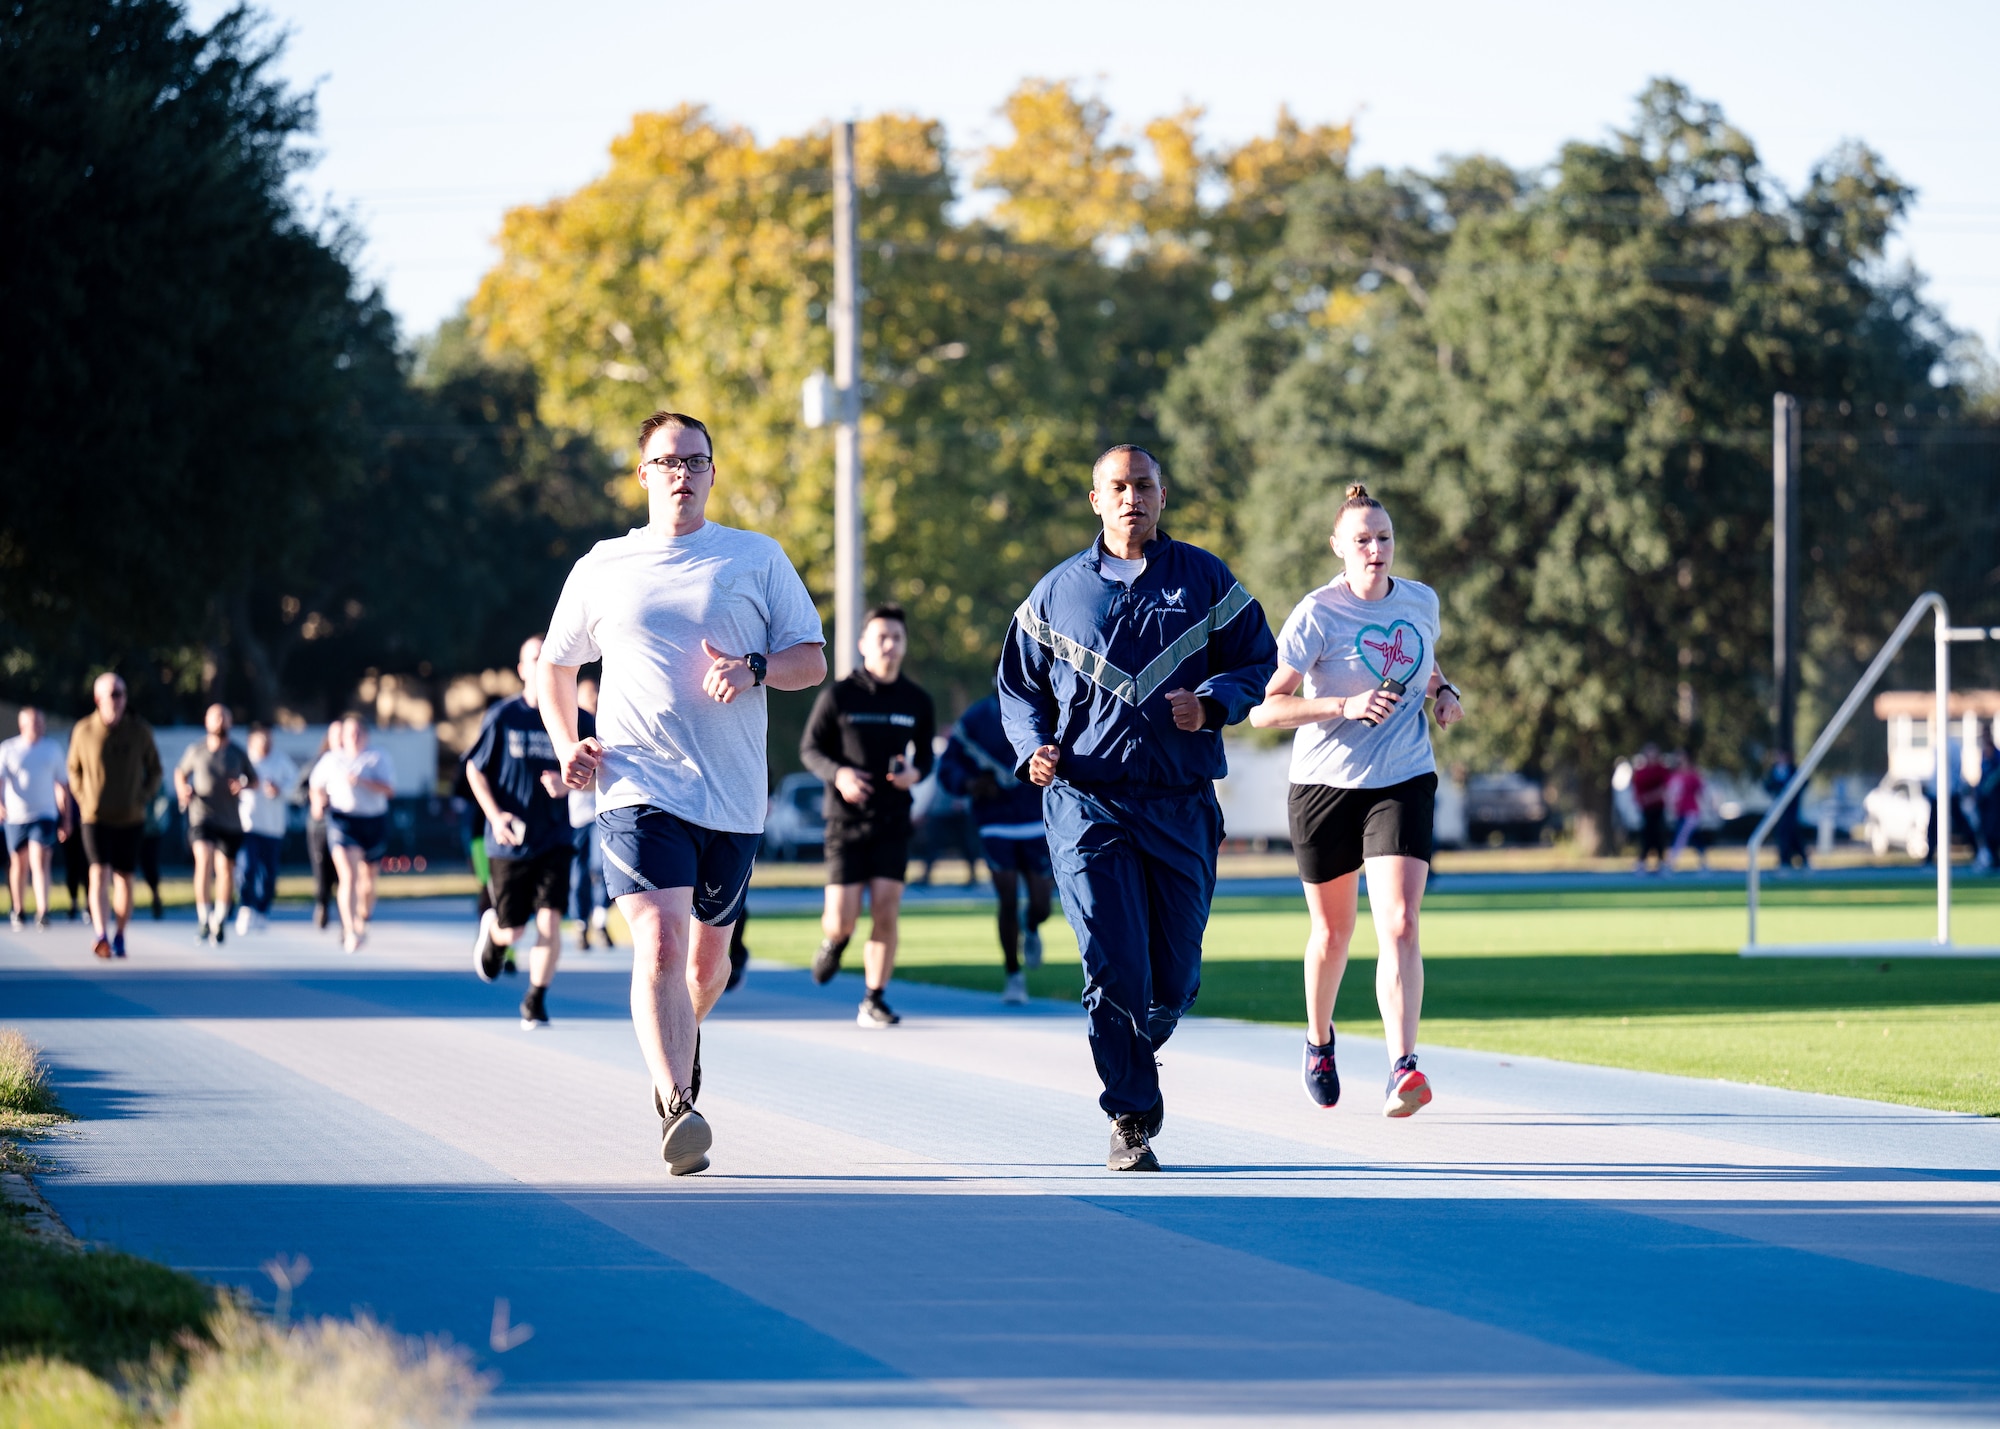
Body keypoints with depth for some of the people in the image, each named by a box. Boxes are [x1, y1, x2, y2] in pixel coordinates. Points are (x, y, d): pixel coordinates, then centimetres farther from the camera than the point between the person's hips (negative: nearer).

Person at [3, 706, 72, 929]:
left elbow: (62, 786, 14)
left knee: (40, 862, -15)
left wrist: (66, 820, 13)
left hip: (45, 816, 0)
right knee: (19, 864, 9)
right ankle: (19, 911, 23)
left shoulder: (53, 749, 8)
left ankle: (42, 912, -24)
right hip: (16, 817, 0)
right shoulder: (8, 750, 2)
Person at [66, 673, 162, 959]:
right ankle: (101, 936, -26)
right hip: (95, 817, -1)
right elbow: (74, 769, 12)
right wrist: (83, 799, -1)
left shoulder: (139, 730, -2)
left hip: (130, 818, 2)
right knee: (99, 874, -15)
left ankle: (119, 936, 22)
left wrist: (142, 796, -4)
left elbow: (154, 769, 10)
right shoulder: (83, 731, -3)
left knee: (124, 878, 8)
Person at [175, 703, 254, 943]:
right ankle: (204, 919, -20)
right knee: (204, 860, -23)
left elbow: (254, 779, 15)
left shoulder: (237, 753, 5)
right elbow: (180, 772, 19)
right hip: (202, 816, -2)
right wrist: (182, 789, -1)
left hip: (230, 821, 2)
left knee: (225, 869, 7)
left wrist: (243, 786, -7)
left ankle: (220, 920, 27)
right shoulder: (195, 750, 2)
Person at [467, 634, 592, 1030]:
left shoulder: (576, 720, -2)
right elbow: (475, 769, 4)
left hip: (554, 839, 0)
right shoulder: (503, 717, -5)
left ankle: (536, 1001, 4)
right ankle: (492, 930, 45)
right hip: (510, 841, 0)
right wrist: (495, 814, -10)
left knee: (549, 920, -13)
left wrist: (569, 784, -16)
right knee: (512, 930, 7)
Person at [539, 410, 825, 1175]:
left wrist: (755, 668, -15)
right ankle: (676, 1109, -28)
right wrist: (567, 745, 4)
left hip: (732, 795, 2)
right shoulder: (604, 568, 9)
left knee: (708, 953, 14)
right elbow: (554, 665, 21)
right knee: (659, 941, -20)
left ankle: (683, 1039, 47)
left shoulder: (757, 558, 7)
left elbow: (812, 660, 7)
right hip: (639, 789, -2)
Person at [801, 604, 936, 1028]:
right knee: (843, 919, -6)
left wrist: (915, 772, -8)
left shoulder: (917, 702, 5)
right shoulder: (839, 696, -3)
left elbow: (925, 753, 16)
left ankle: (873, 1001, 1)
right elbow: (810, 747, 3)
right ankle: (834, 942, 32)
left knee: (886, 911, -9)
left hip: (894, 821, 2)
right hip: (846, 820, -2)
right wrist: (837, 773, -17)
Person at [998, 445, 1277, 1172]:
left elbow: (1260, 661, 10)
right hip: (1087, 803, -1)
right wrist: (1035, 748, -3)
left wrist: (1212, 703, -10)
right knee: (1113, 966, -12)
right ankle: (1131, 1118, -4)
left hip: (1182, 805, 1)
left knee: (1174, 975, 5)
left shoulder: (1205, 580, 8)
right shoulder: (1058, 591, 9)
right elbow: (1019, 684, 16)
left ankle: (1133, 1058, 35)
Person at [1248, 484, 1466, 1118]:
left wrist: (1444, 691, 4)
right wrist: (1345, 706, -27)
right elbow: (1263, 709, -16)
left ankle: (1402, 1071, -25)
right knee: (1332, 930, 14)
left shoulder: (1421, 601, 3)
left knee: (1399, 926, -16)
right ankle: (1319, 1042, 42)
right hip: (1325, 782, -2)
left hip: (1403, 781, 2)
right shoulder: (1317, 615, -11)